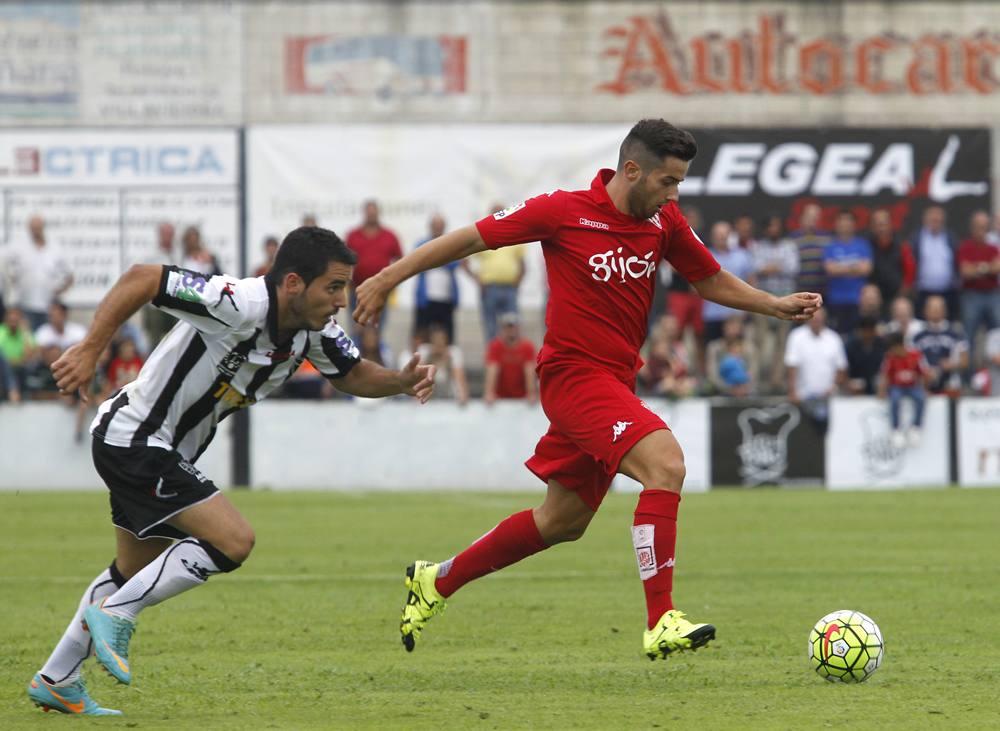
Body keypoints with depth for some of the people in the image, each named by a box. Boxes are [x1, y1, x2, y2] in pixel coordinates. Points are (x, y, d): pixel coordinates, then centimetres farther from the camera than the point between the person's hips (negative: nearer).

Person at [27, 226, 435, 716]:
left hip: (164, 452, 10)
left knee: (135, 572, 21)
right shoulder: (241, 304, -29)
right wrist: (89, 350, -29)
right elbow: (141, 279, -26)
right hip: (134, 439, -10)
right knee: (233, 540, -17)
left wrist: (401, 381, -8)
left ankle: (54, 683, 32)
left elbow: (352, 374, 13)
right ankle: (115, 614, -7)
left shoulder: (314, 331, -3)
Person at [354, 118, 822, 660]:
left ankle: (436, 581, 34)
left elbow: (712, 281, 18)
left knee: (564, 522, 16)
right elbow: (470, 238, -5)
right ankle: (661, 622, -29)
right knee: (666, 464, -26)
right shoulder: (564, 211, -13)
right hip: (574, 372, -8)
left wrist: (775, 305, 3)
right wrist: (387, 279, -4)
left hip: (615, 382, 8)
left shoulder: (664, 222, 4)